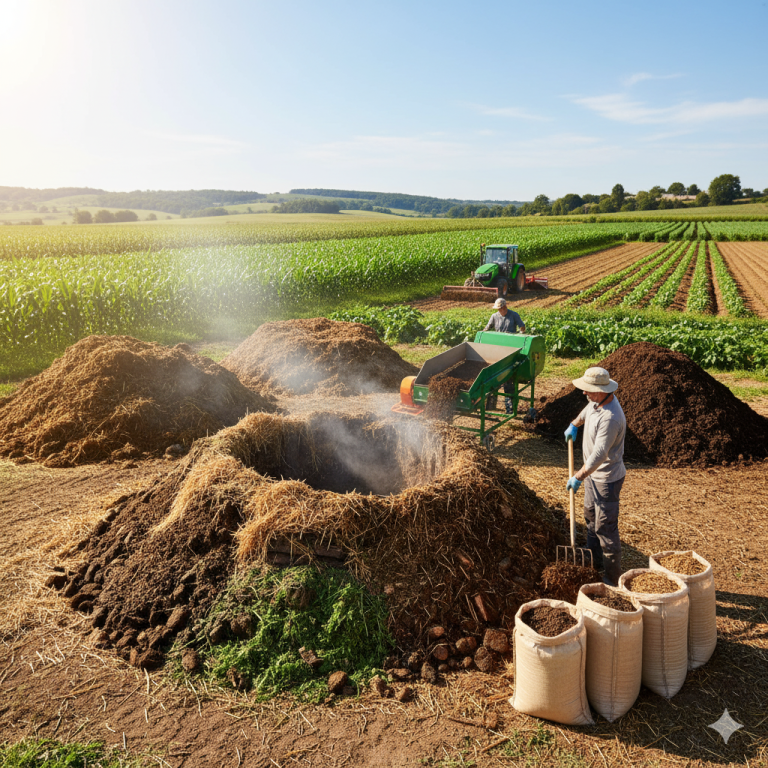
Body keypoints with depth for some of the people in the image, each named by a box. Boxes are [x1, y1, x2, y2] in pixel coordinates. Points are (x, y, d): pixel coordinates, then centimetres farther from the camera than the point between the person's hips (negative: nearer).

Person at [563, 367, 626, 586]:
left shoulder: (610, 418, -33)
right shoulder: (598, 400, -4)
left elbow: (599, 455, -31)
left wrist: (578, 477, -24)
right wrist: (574, 424, 32)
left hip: (607, 479, -10)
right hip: (593, 473, 10)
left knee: (605, 527, -1)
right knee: (591, 517, 23)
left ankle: (612, 578, 13)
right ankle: (594, 562, 41)